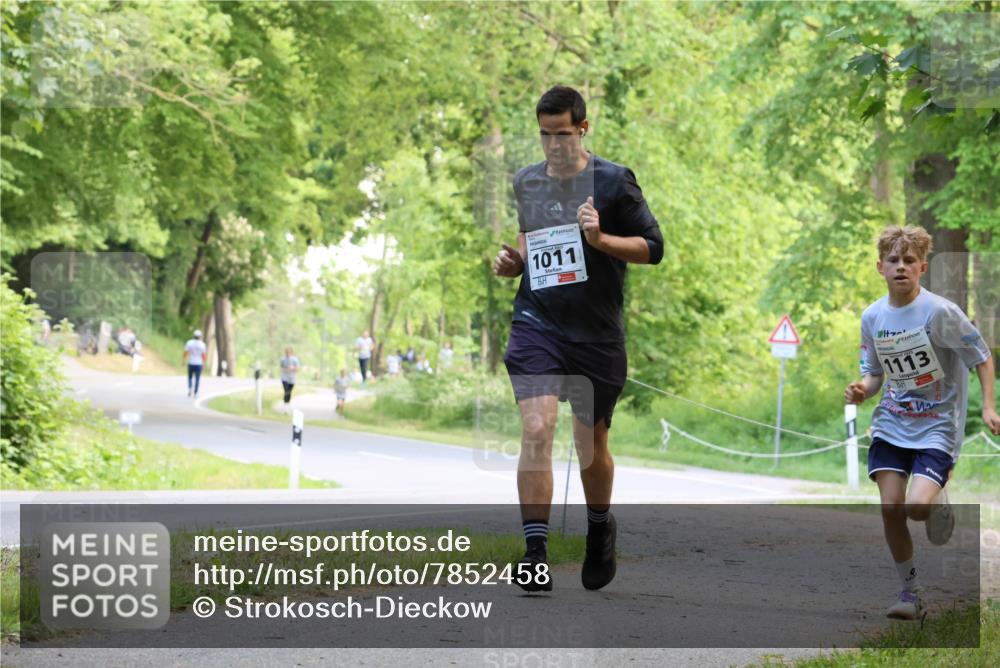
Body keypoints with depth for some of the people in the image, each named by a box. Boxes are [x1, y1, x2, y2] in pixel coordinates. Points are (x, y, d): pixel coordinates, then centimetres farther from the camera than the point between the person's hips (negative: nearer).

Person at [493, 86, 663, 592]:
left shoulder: (613, 181, -4)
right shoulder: (527, 182, 10)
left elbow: (653, 247, -4)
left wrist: (601, 239, -19)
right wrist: (514, 260, 6)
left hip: (597, 335, -2)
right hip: (537, 324, 2)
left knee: (591, 444, 10)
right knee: (536, 430, -17)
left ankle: (600, 529, 39)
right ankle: (535, 554, -19)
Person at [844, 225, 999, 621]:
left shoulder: (941, 312, -14)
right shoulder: (872, 317, 1)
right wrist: (862, 391, -10)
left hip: (937, 428, -4)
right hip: (890, 426, 4)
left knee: (917, 506, -22)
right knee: (891, 509, -7)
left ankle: (938, 507, 17)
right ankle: (910, 593, 11)